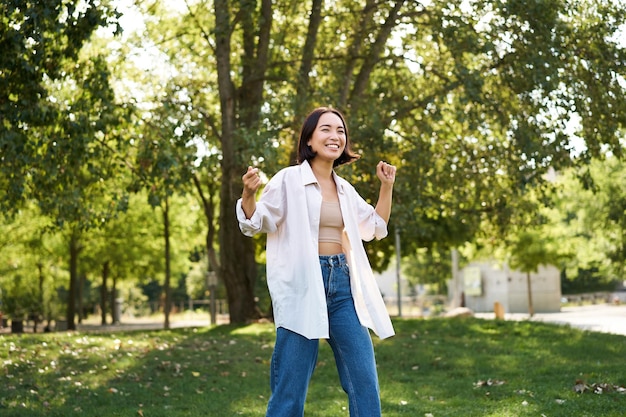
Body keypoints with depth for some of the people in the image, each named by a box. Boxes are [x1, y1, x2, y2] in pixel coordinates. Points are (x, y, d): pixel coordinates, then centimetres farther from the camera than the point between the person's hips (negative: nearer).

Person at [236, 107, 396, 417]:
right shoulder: (289, 179, -2)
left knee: (364, 381, 4)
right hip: (303, 284, -5)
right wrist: (249, 193, -23)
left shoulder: (345, 189, 15)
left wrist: (386, 187, 17)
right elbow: (256, 223, -4)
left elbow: (376, 227, 27)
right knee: (291, 386, -2)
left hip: (342, 285, 6)